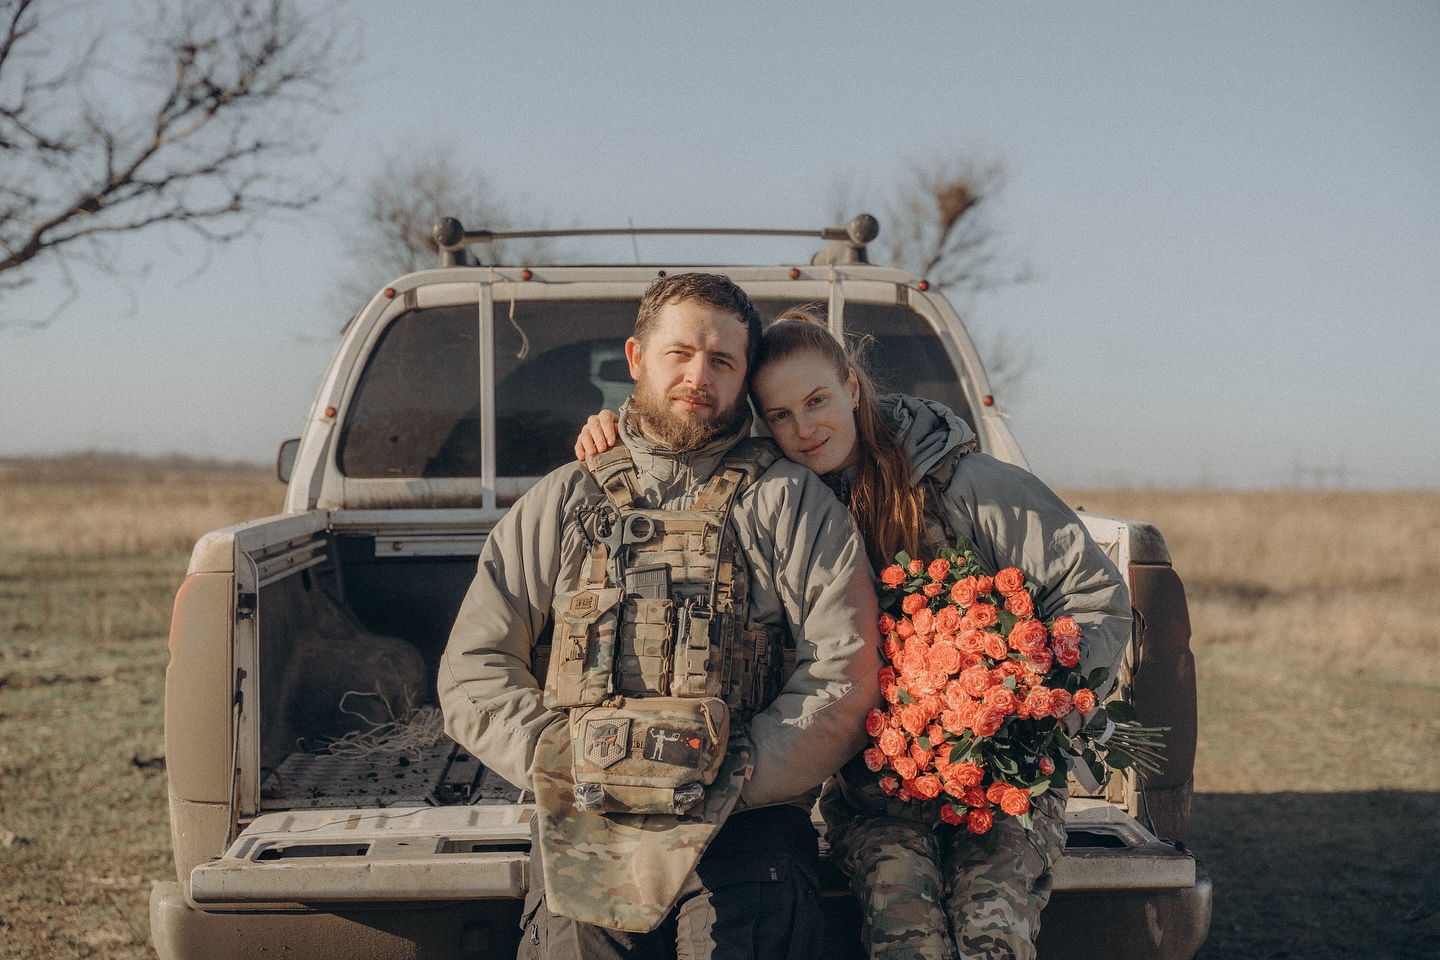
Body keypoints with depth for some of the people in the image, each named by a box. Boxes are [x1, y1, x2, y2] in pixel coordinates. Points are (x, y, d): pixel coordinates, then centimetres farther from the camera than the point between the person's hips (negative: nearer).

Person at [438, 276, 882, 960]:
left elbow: (846, 677, 1)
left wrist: (732, 779, -10)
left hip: (744, 839, -2)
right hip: (584, 840, 2)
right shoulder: (557, 506, 18)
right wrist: (564, 763, -3)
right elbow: (471, 672, 13)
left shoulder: (792, 503, 11)